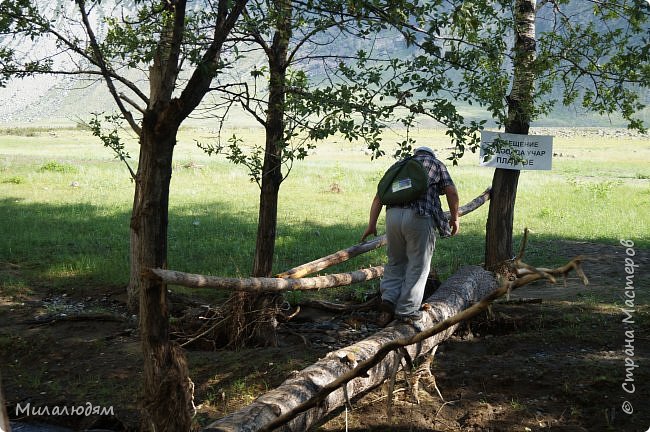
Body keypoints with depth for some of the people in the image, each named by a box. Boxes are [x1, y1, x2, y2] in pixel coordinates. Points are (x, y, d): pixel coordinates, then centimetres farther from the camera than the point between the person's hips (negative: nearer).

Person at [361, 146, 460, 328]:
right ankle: (407, 311, 4)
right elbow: (452, 192, 7)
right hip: (420, 217, -3)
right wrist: (454, 218, 18)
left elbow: (379, 196, 18)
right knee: (418, 266, 5)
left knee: (396, 262, 17)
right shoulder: (436, 164, 21)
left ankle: (388, 300, 1)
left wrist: (372, 225, 18)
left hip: (393, 215, 3)